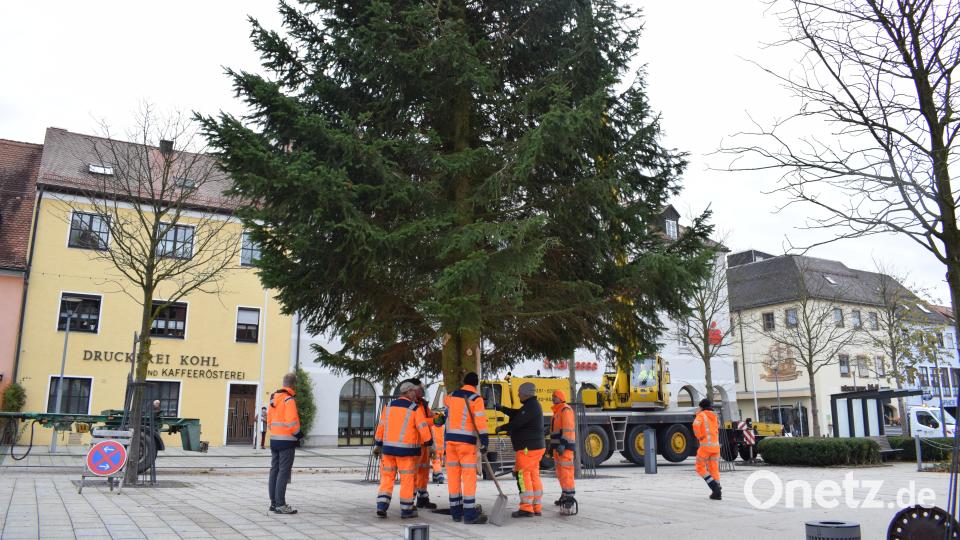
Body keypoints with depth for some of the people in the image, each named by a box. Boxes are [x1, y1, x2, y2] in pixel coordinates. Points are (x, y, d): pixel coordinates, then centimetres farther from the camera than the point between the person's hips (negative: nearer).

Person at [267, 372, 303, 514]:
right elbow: (292, 421, -20)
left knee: (274, 470, 13)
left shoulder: (274, 398, 11)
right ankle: (280, 505, -5)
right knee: (284, 472, -5)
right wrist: (298, 434, -6)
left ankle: (274, 502, 20)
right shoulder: (289, 399, -16)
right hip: (286, 440, -9)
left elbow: (269, 417, 16)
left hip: (274, 439, 9)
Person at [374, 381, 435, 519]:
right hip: (406, 450, -4)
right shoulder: (415, 408, -7)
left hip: (388, 448, 4)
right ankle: (406, 510, 11)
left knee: (387, 478, 11)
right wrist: (430, 446, -2)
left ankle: (381, 507, 2)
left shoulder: (389, 406, 6)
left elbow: (381, 427, 7)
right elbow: (423, 428, -10)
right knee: (407, 479, 6)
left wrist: (377, 445, 14)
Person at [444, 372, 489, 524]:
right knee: (469, 476, -5)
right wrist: (484, 441, -15)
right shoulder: (476, 399, -6)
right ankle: (469, 514, -7)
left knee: (453, 475, 9)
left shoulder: (452, 395, 11)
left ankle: (456, 512, 15)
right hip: (466, 441, -6)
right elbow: (480, 421, -15)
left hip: (450, 439, 6)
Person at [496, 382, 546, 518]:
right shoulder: (532, 405, 16)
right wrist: (502, 408, 13)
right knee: (534, 477, 12)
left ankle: (526, 508, -8)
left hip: (528, 448, -11)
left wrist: (501, 428, -6)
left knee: (522, 475, -8)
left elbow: (517, 422, -20)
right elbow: (516, 414, 21)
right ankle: (536, 508, 16)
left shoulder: (531, 407, -17)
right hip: (535, 446, 11)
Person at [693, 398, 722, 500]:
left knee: (700, 468, 4)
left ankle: (714, 487, -10)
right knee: (714, 470, 10)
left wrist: (699, 436, -11)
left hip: (705, 445, -6)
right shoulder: (714, 416, 16)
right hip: (716, 446, 6)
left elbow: (696, 424, -26)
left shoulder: (701, 415, -4)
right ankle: (717, 493, 3)